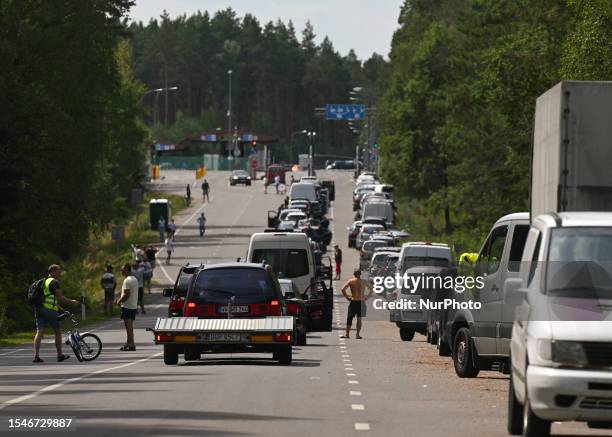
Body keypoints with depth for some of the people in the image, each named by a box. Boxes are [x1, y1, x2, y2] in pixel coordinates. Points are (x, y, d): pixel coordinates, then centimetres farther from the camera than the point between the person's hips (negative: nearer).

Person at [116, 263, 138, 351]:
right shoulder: (135, 279, 15)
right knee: (130, 325, 15)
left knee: (128, 326, -10)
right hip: (134, 305, 10)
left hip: (127, 306, -10)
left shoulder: (127, 280, -16)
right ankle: (129, 343, 20)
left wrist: (119, 301, -8)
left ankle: (131, 344, -13)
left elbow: (126, 294, -22)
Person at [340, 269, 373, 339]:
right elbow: (371, 289, 13)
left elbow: (343, 289, -11)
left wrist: (347, 297, -3)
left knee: (349, 318, 5)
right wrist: (367, 297, 12)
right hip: (361, 302, 2)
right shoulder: (363, 282, 6)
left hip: (353, 301, -2)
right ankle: (358, 334, 1)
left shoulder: (351, 281, -2)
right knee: (359, 318, 6)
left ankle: (347, 334, 3)